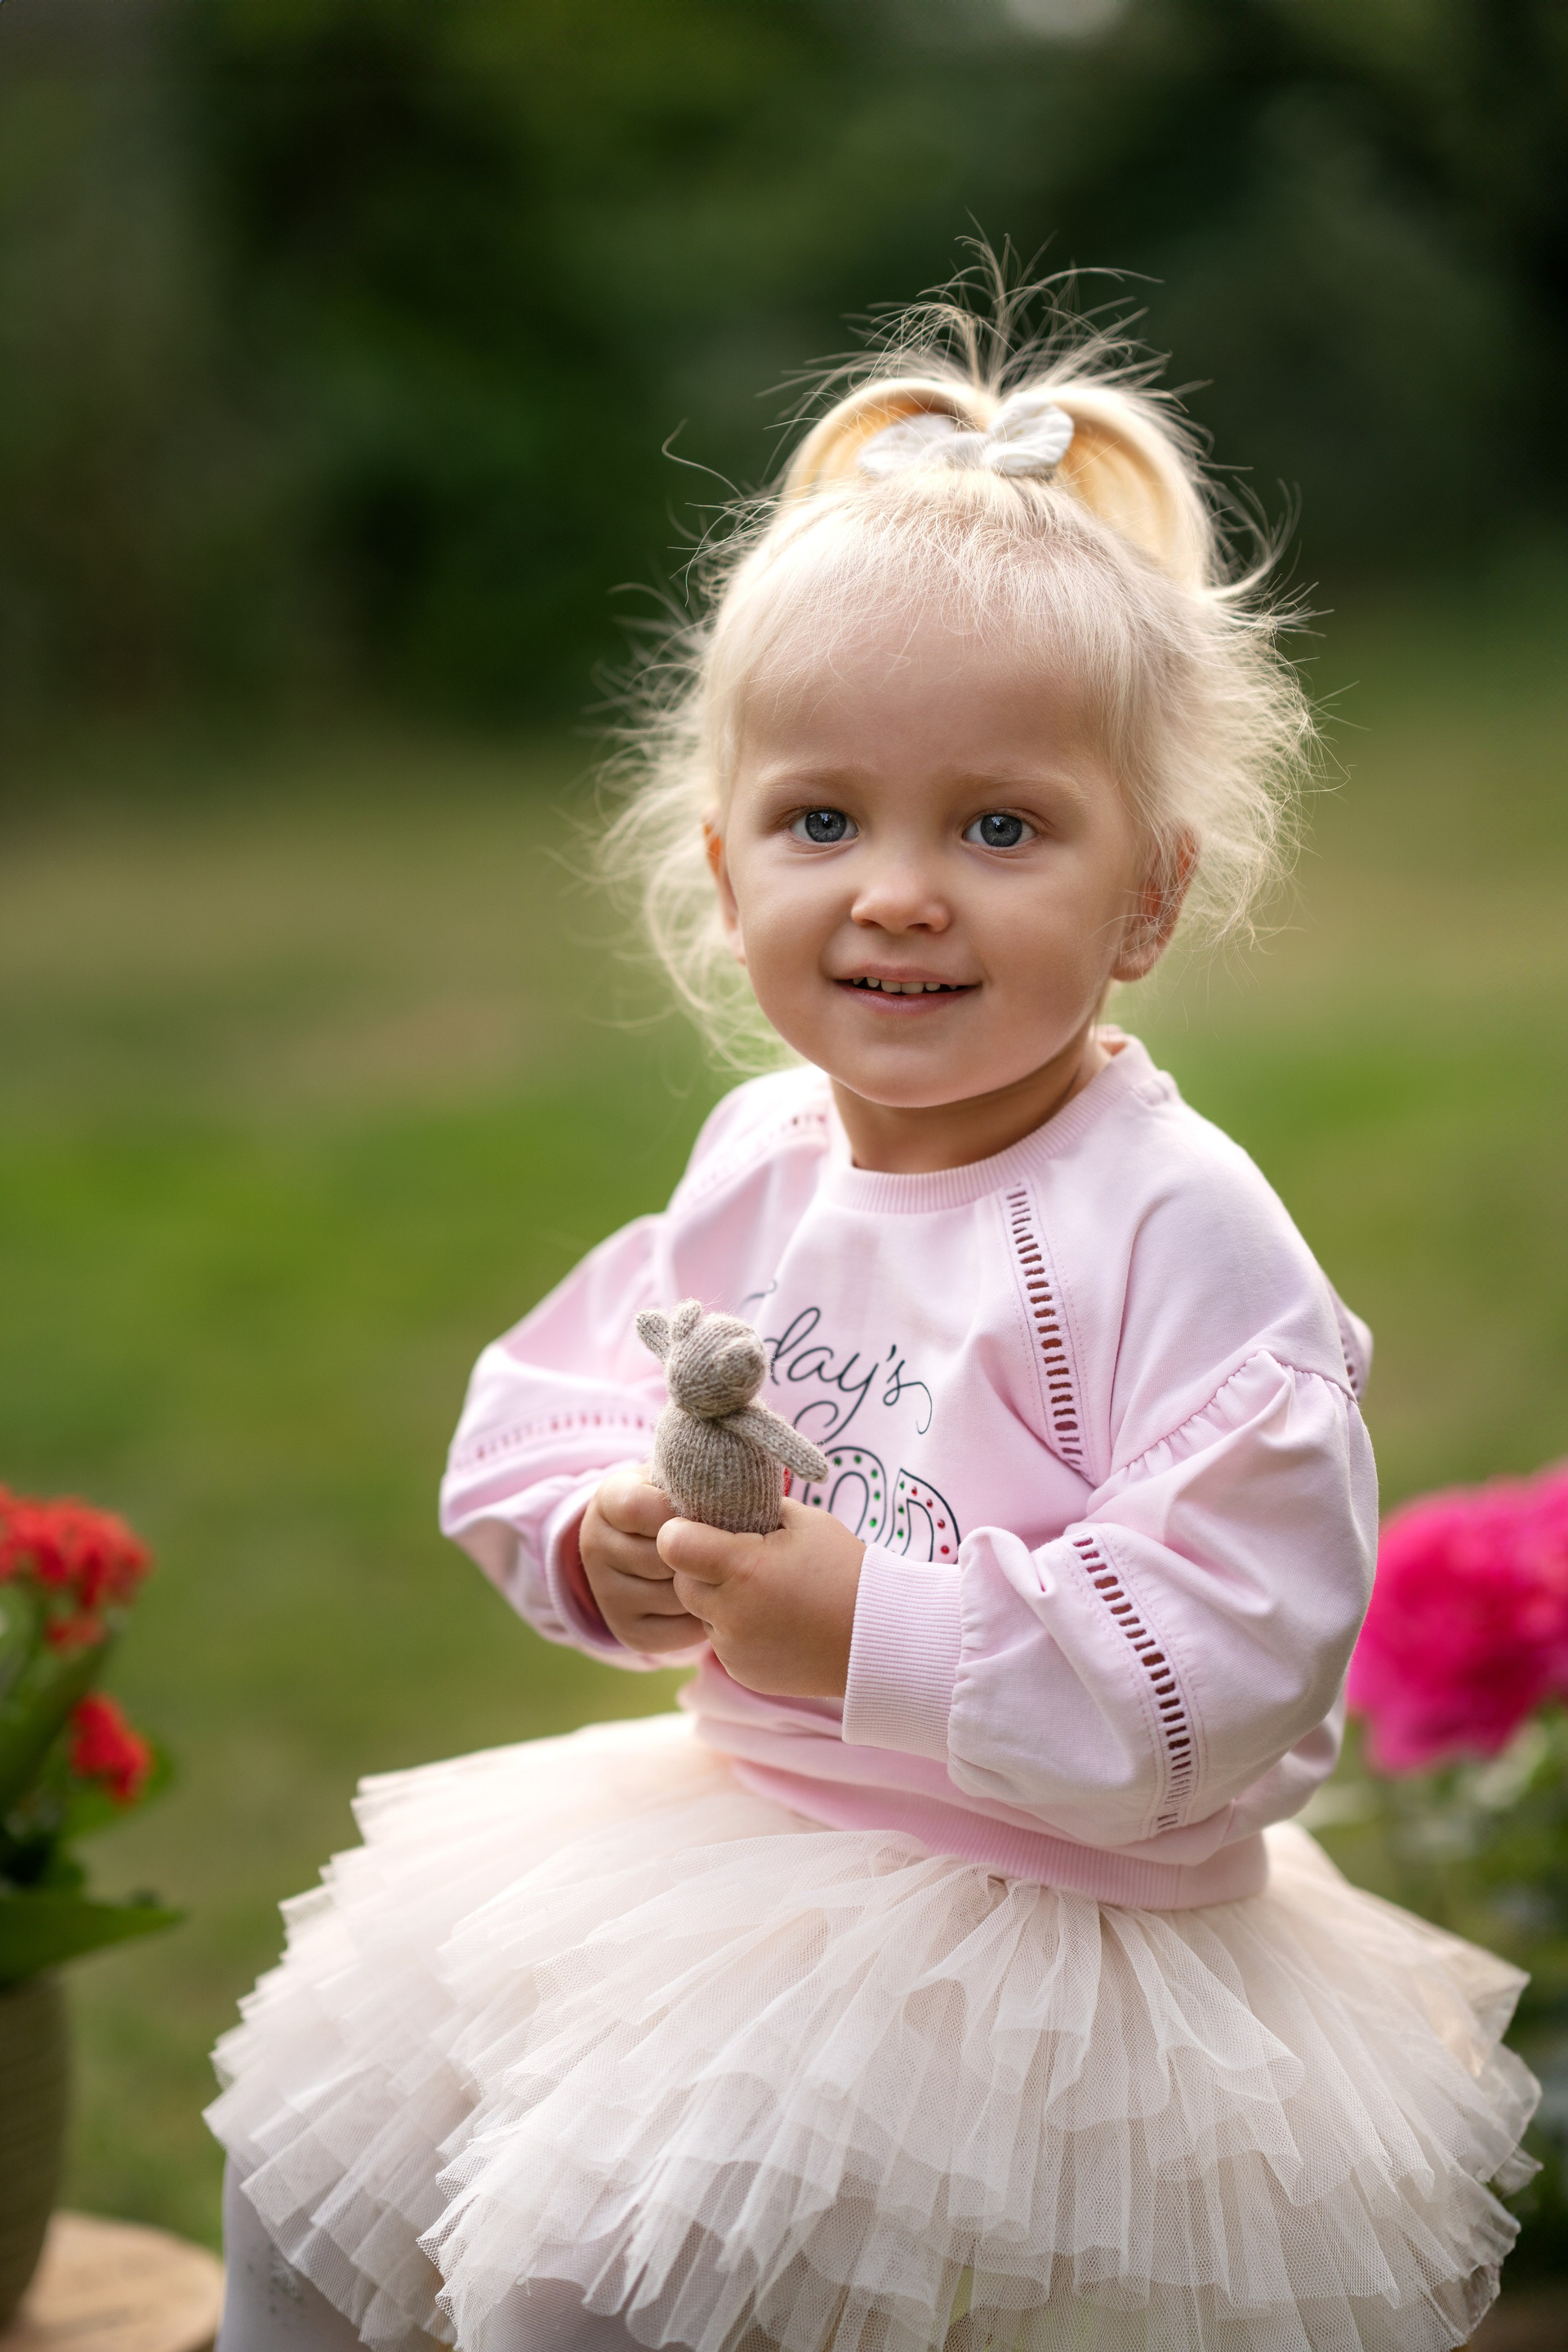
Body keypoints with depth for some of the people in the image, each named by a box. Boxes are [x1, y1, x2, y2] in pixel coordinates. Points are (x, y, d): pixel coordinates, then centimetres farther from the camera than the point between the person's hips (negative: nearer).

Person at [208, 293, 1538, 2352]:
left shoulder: (1172, 1228, -22)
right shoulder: (762, 1158, 2)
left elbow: (1232, 1663, -26)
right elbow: (549, 1405, 13)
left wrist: (881, 1629, -28)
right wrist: (610, 1539, -9)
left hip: (1038, 1930, -7)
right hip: (750, 1837, 8)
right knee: (320, 2116, 14)